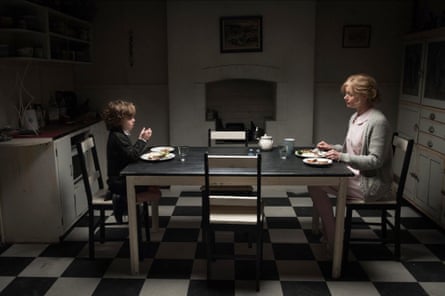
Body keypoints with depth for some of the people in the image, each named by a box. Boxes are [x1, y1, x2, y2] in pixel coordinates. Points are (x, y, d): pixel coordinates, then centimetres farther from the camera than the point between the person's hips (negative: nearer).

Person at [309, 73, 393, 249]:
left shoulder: (378, 122, -19)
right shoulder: (355, 117, 10)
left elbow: (375, 161, -21)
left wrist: (342, 157, -26)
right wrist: (332, 148, 5)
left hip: (371, 184, -9)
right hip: (355, 174, 9)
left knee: (315, 185, -18)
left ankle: (334, 242, -2)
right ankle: (327, 232, 8)